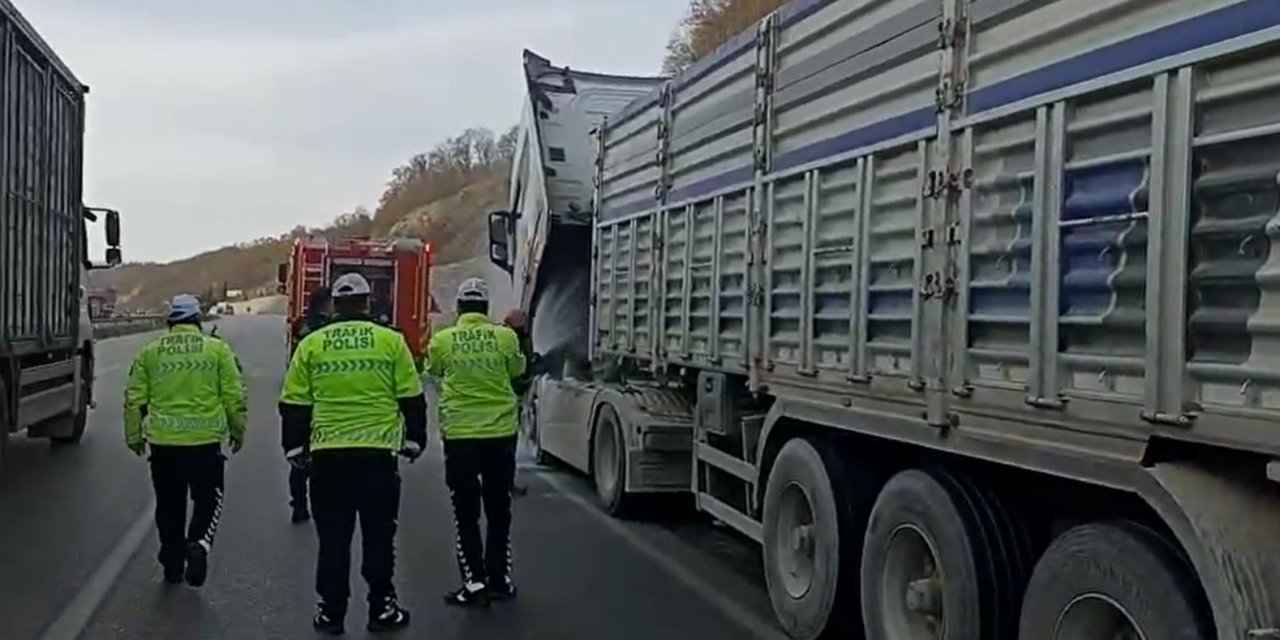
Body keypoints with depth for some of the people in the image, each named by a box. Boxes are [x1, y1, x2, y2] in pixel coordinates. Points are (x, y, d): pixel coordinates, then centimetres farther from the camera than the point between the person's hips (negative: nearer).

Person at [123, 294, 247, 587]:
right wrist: (238, 430, 11)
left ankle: (172, 564, 21)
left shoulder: (150, 352, 5)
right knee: (208, 498, 11)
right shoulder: (217, 349, -1)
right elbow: (234, 395, -1)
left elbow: (134, 399, 7)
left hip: (163, 441, 2)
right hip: (205, 440, -2)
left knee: (169, 505, 14)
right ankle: (199, 543, -13)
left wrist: (134, 436, 18)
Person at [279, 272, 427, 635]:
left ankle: (331, 612, 16)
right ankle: (381, 608, 15)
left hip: (327, 455, 1)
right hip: (378, 453, -1)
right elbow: (411, 398, 2)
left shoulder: (311, 345, 3)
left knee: (333, 537, 10)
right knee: (378, 534, 10)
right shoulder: (391, 341, 0)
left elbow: (294, 404, 6)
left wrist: (294, 448, 16)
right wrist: (414, 440, 14)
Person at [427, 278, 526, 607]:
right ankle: (499, 579, 23)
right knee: (498, 511, 15)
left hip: (460, 435, -1)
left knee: (466, 514, 8)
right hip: (501, 434, 2)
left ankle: (475, 583, 8)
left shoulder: (441, 340, -7)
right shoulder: (505, 337, -6)